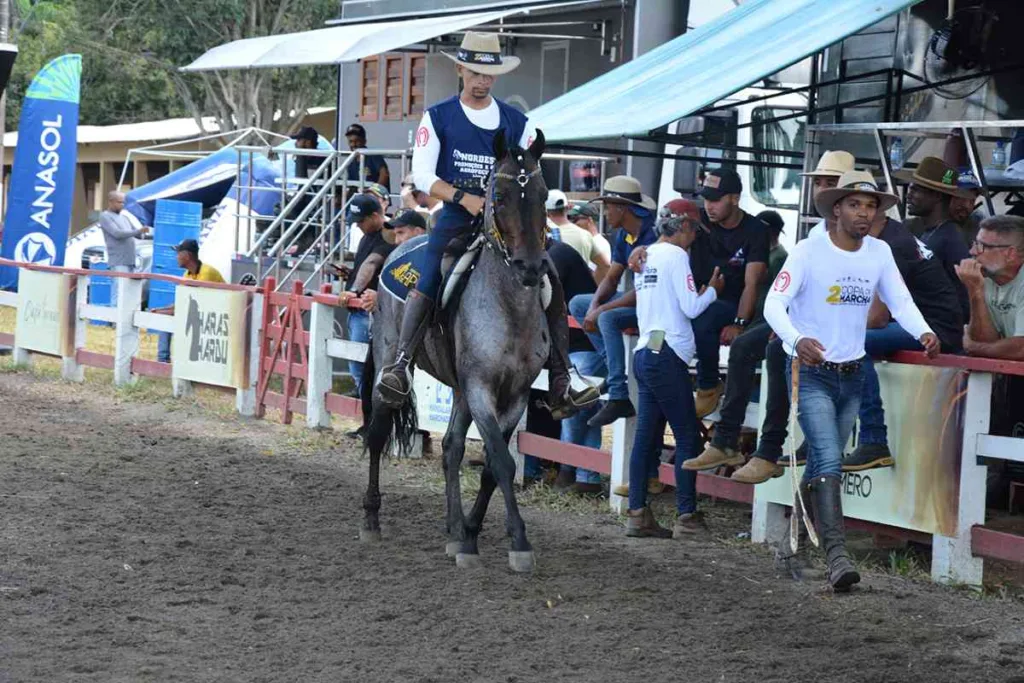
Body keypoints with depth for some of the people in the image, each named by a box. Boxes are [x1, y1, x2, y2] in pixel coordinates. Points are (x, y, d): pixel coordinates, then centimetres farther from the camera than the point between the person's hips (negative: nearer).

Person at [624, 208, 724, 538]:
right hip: (666, 354, -8)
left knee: (646, 437, 7)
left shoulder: (647, 256, 16)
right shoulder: (675, 255, -8)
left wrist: (702, 294, 20)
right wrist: (712, 290, 6)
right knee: (687, 436, -4)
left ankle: (637, 514, 4)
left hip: (645, 351, 8)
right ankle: (687, 517, -5)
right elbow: (691, 307, -11)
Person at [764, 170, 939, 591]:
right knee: (829, 460, -19)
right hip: (811, 373, -6)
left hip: (852, 374, 6)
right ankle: (836, 554, -25)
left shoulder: (880, 253, 2)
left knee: (823, 463, 16)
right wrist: (797, 339, -41)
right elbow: (774, 304, -21)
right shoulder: (810, 252, -13)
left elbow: (900, 302, -3)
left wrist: (923, 332, -25)